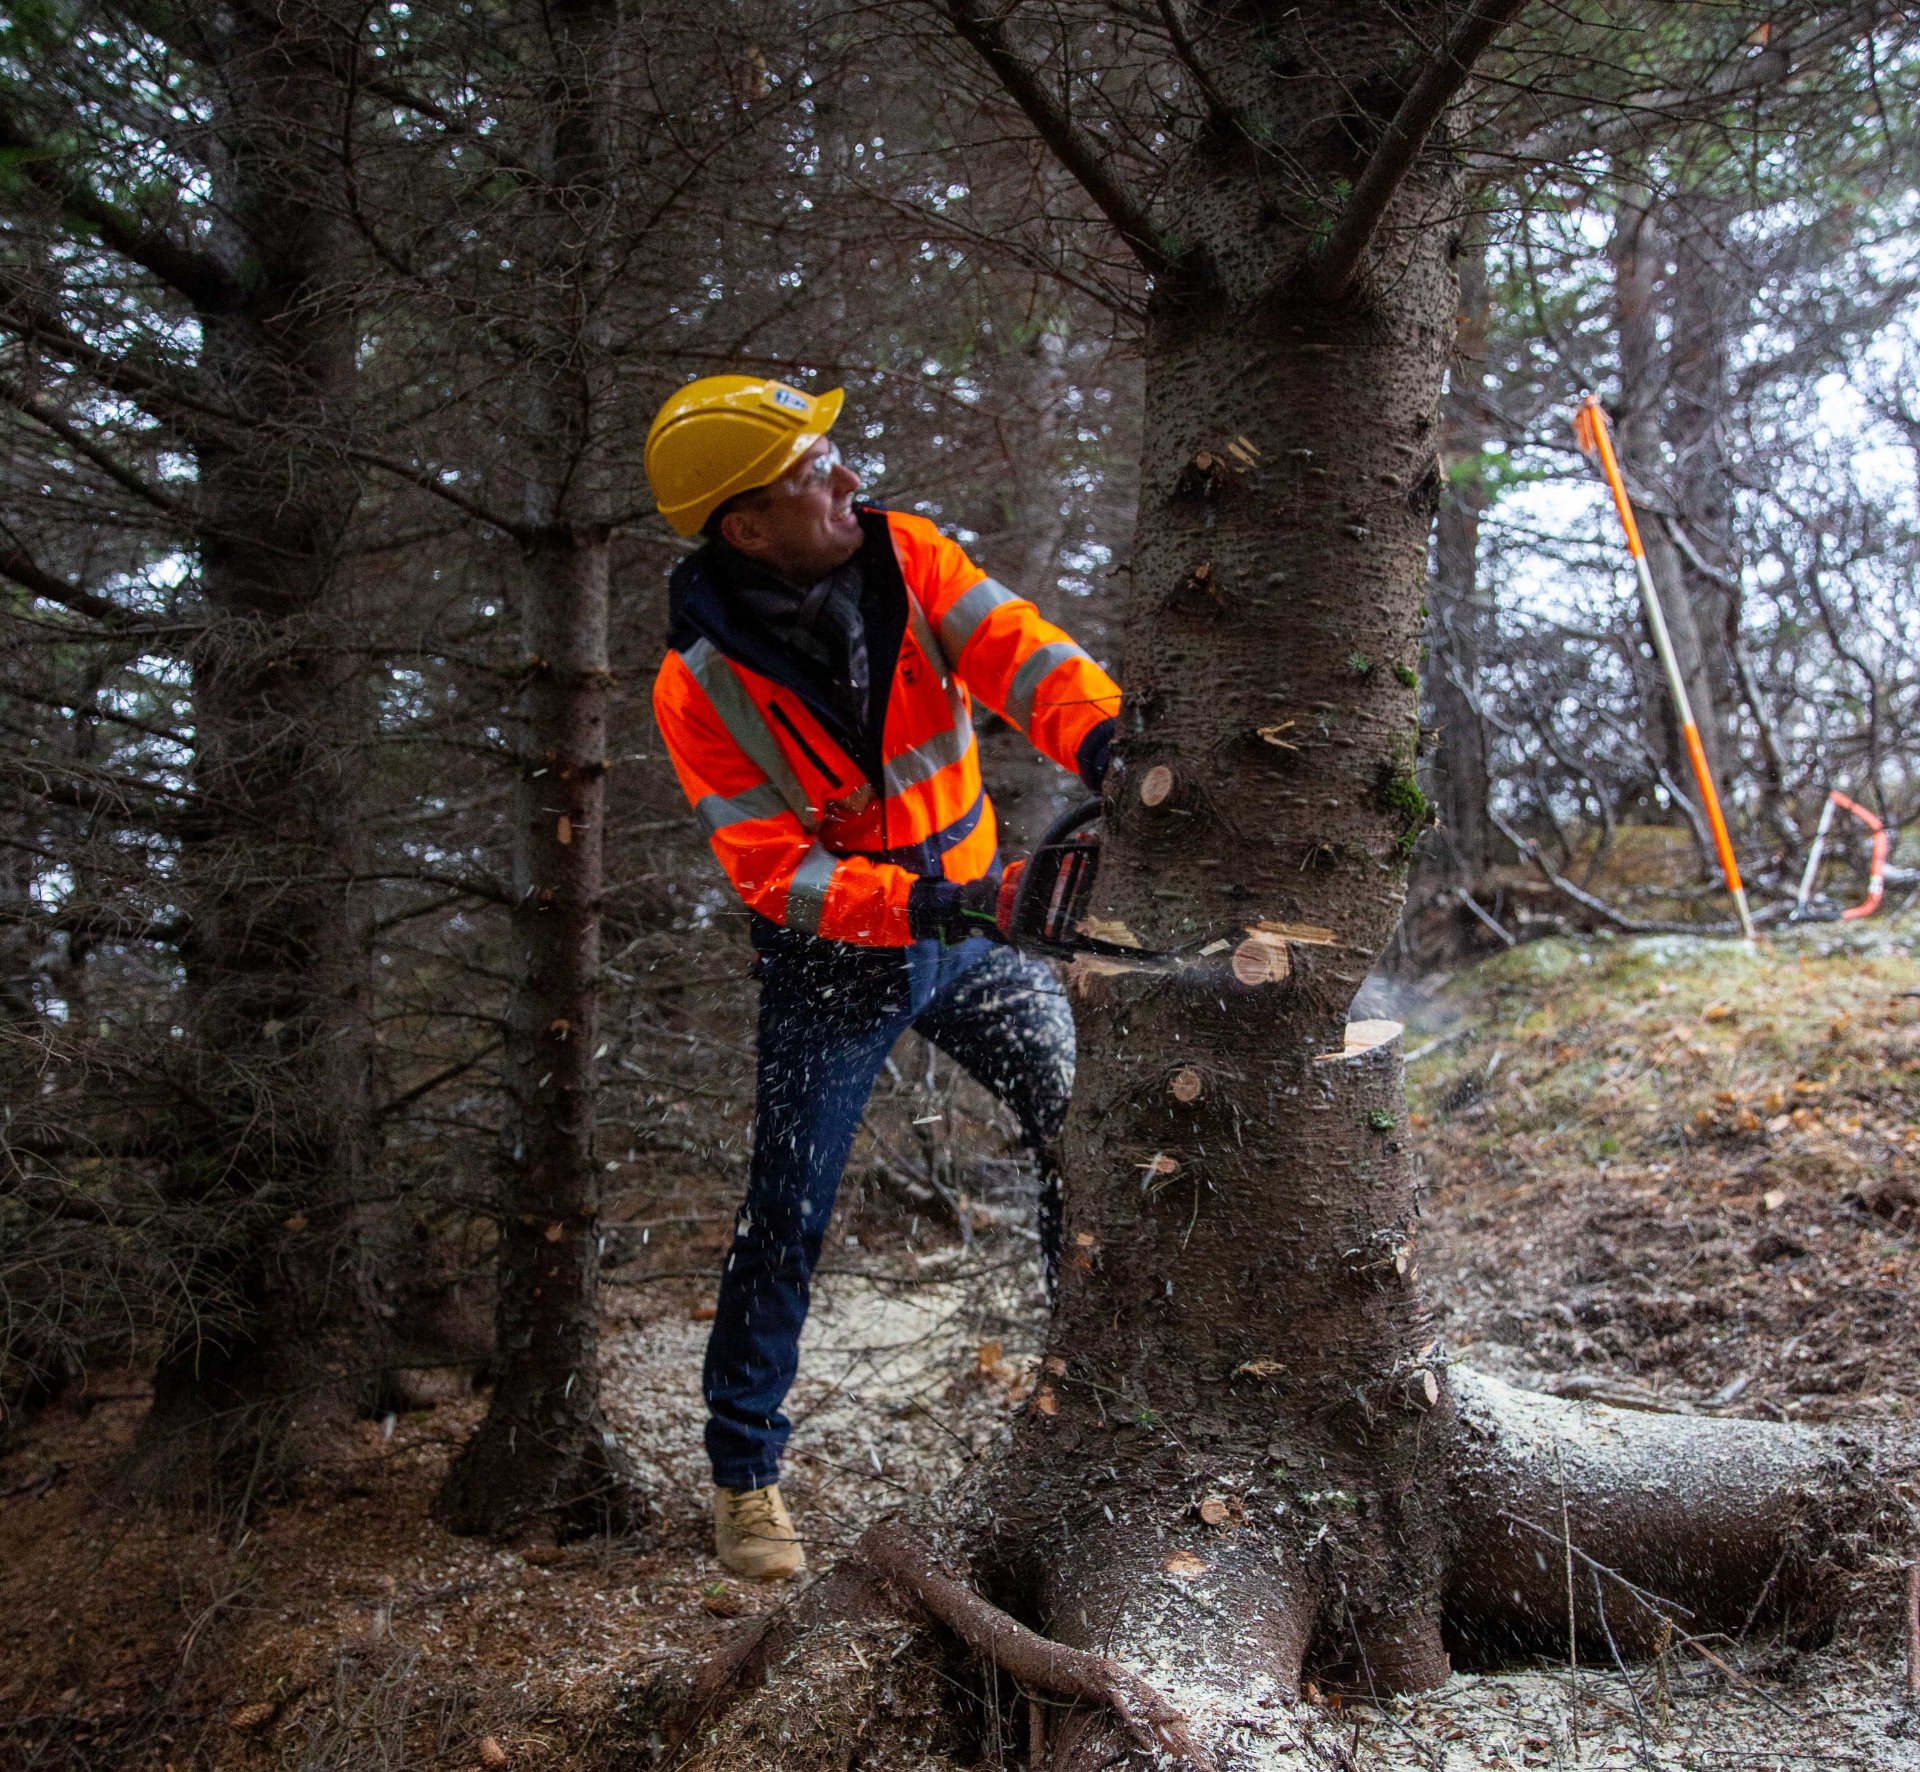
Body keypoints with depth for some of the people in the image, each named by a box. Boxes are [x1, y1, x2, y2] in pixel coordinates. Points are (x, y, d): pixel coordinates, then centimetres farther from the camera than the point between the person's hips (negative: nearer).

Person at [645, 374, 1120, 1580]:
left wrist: (1104, 734, -46)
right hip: (834, 969, -4)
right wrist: (926, 904, -36)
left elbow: (1011, 646, -25)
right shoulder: (700, 686, -20)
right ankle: (746, 1477, 18)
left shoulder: (902, 555, -11)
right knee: (786, 1224, 1)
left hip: (972, 931, 4)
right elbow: (775, 871, -23)